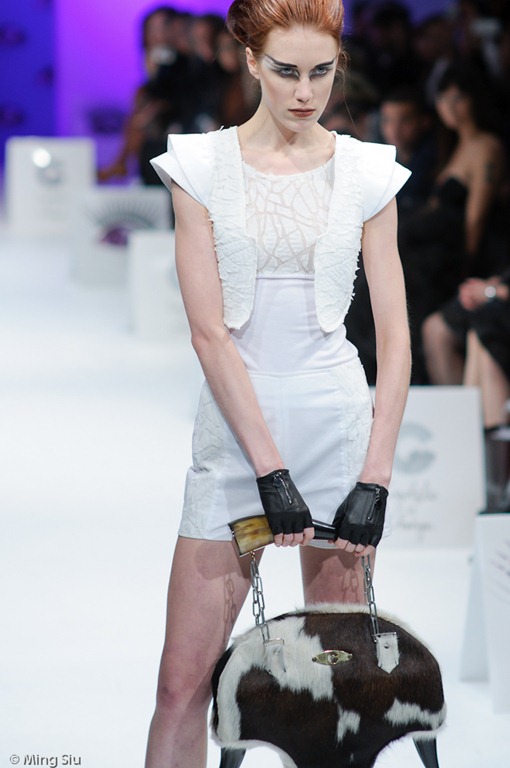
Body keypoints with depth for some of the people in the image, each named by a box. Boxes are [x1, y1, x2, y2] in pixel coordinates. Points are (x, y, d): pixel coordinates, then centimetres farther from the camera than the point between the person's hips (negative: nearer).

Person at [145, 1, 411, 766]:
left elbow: (395, 336, 1)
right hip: (235, 427, -1)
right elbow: (208, 331, -7)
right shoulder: (202, 167, 0)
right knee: (184, 680, -5)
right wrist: (271, 471, -14)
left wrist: (375, 479, -9)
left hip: (338, 419, 1)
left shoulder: (365, 173, 3)